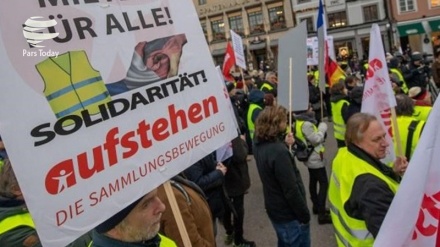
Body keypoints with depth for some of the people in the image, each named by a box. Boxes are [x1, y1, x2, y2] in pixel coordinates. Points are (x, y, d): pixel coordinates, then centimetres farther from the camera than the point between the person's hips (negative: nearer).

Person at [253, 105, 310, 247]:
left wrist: (284, 144, 9)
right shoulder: (279, 152, -30)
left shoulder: (259, 145, -3)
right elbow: (291, 190, -26)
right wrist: (304, 215, -16)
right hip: (290, 214, -8)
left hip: (275, 209, 8)